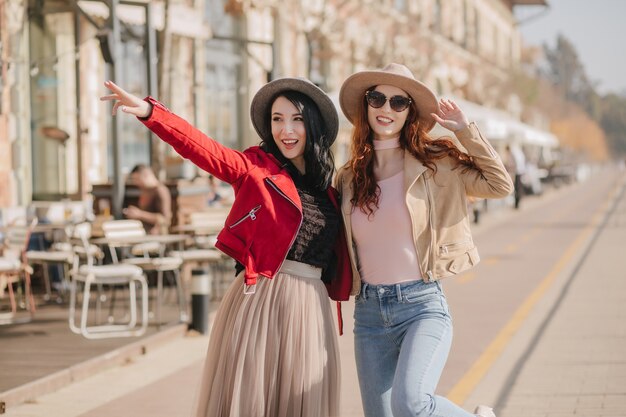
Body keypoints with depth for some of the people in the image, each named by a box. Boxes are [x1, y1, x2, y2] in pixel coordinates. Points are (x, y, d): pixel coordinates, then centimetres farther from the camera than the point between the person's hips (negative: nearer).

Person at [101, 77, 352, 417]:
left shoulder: (328, 192, 15)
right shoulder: (256, 167, 1)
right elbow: (204, 150, -15)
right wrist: (149, 112, -29)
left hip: (311, 309, 4)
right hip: (258, 299, -4)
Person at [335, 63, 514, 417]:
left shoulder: (433, 164, -1)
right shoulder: (349, 178, 9)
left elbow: (500, 185, -7)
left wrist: (466, 130, -7)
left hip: (422, 306, -4)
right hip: (369, 313, 4)